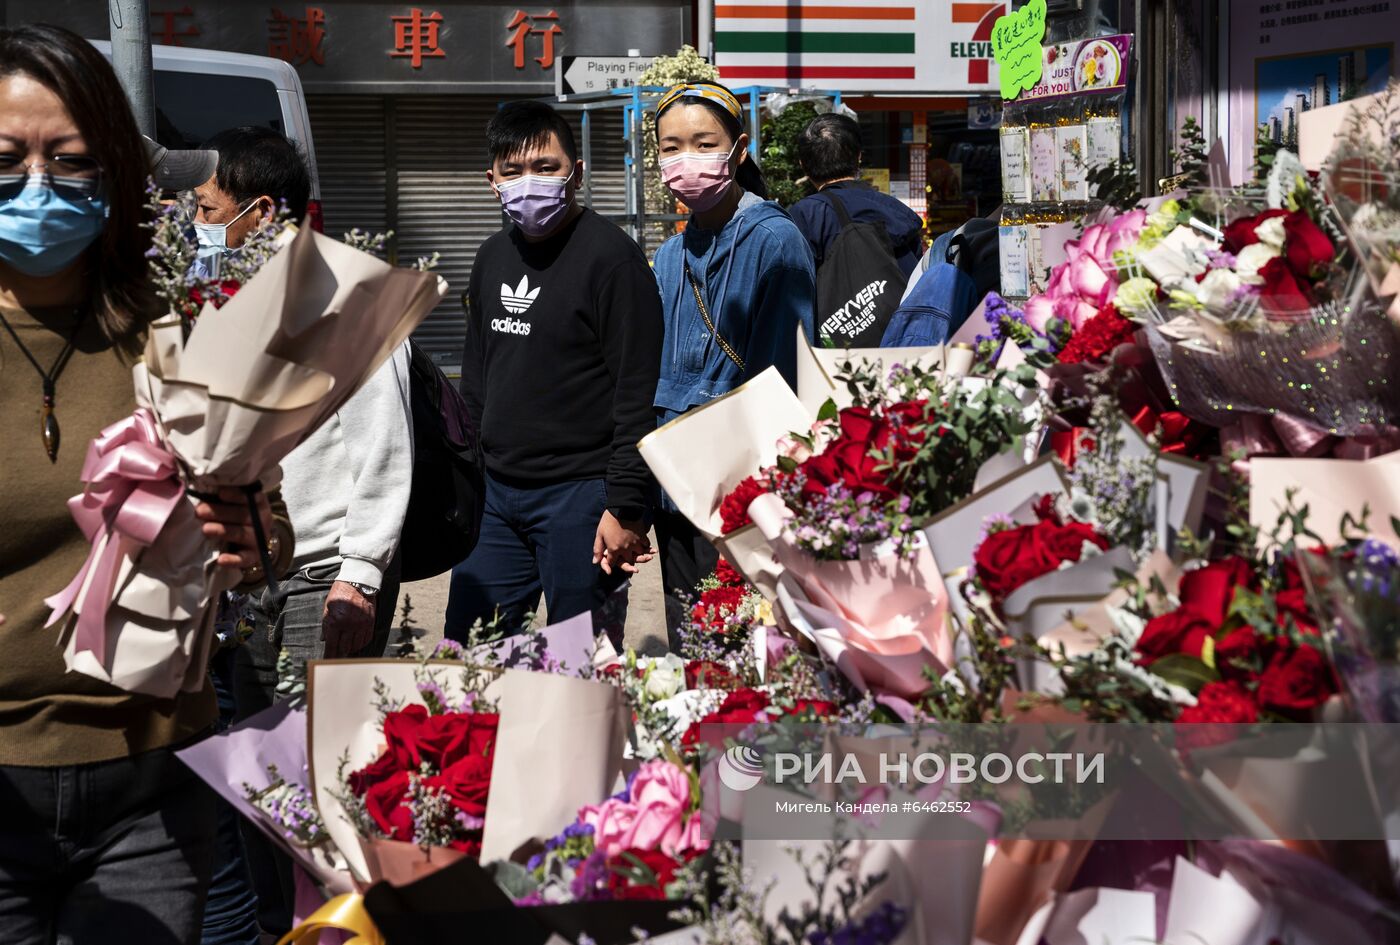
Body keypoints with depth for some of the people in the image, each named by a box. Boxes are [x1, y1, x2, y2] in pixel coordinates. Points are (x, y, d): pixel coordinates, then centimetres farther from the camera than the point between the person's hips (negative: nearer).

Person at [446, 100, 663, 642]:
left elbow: (638, 395, -14)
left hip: (579, 495, -7)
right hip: (496, 493, 7)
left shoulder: (610, 256, -10)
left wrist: (625, 507, -17)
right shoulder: (492, 258, 13)